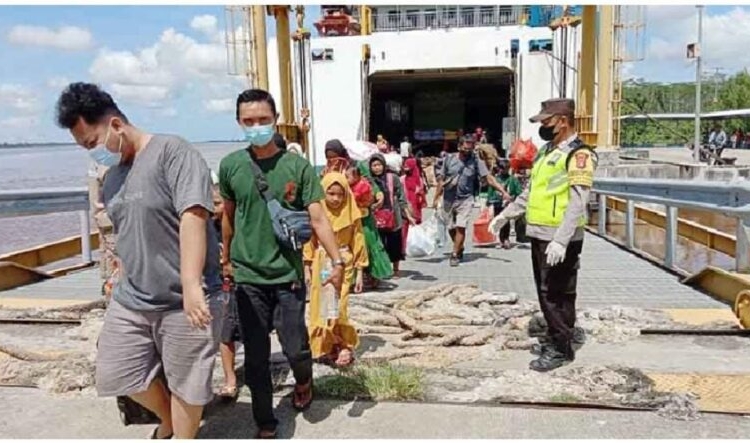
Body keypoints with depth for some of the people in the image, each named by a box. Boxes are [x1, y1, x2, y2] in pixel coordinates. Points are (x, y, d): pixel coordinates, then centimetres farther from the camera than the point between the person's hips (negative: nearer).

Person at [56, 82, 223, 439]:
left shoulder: (172, 152, -14)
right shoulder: (111, 177, 11)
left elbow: (192, 216, -25)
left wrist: (191, 286, -33)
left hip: (184, 299, -8)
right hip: (130, 297, 8)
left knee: (184, 383, 6)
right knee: (118, 373, 16)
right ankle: (167, 420, 42)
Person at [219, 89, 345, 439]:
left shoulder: (297, 166, -6)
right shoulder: (230, 166, -1)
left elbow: (318, 218, -9)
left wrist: (338, 260, -20)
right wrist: (226, 258, 19)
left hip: (288, 274, -1)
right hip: (247, 276, 1)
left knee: (296, 349, 3)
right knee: (256, 357, 7)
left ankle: (303, 382, 39)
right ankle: (265, 425, 27)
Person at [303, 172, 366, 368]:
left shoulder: (351, 215, -5)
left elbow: (358, 243, -1)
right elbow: (309, 242, 2)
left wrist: (359, 271, -1)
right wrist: (307, 268, 1)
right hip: (320, 265, 2)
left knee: (338, 307, -10)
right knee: (321, 308, 7)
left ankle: (345, 347, 6)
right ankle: (325, 347, 21)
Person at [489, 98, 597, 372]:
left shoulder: (578, 155, -13)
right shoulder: (547, 151, 16)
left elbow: (578, 202, -22)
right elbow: (531, 191, 24)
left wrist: (561, 240, -29)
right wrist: (505, 215, 21)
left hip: (559, 239, -9)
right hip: (539, 235, 9)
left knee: (558, 294, -1)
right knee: (545, 291, 17)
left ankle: (562, 348, 11)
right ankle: (554, 339, 30)